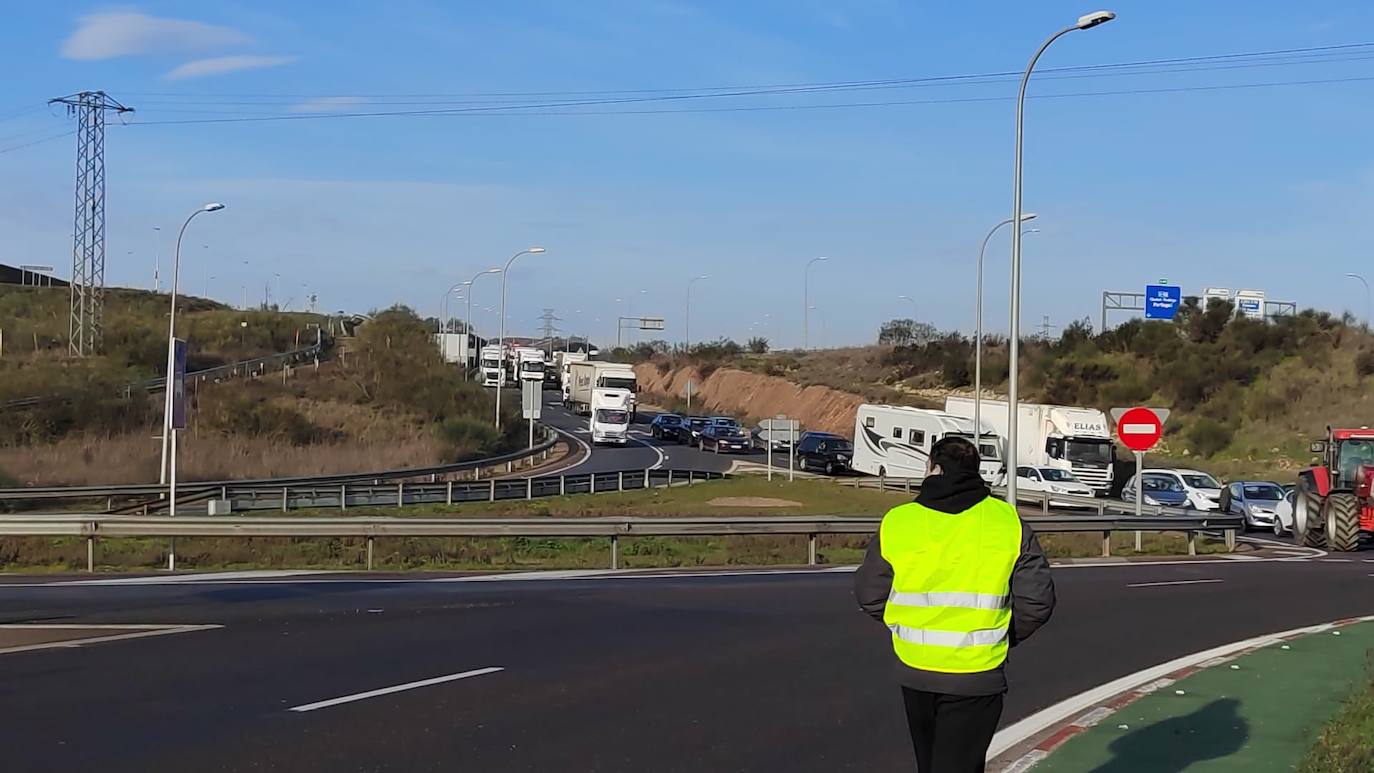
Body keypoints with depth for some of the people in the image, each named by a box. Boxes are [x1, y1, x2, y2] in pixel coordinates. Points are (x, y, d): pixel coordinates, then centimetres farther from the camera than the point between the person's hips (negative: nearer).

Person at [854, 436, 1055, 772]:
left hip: (915, 672, 2)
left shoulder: (897, 523, -4)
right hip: (977, 677, -2)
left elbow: (869, 595, 4)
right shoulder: (1009, 523, -5)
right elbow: (1037, 600, -5)